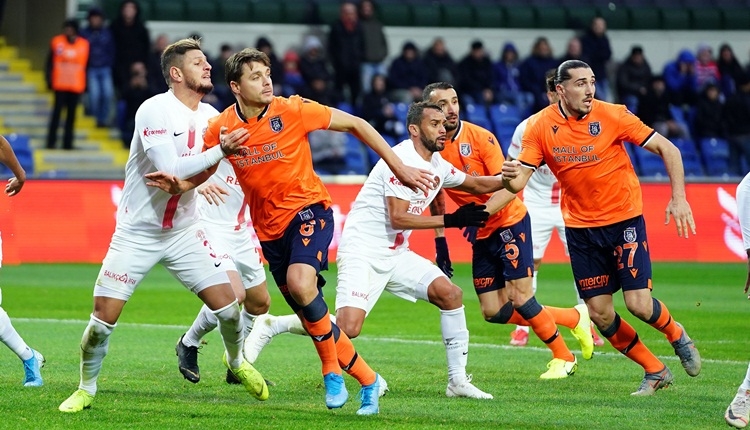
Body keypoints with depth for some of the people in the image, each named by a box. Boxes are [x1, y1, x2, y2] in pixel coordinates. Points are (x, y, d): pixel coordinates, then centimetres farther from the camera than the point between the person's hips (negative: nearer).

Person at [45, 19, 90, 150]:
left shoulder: (84, 44, 2)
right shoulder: (57, 41, -1)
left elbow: (86, 65, 7)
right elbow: (50, 62, 4)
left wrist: (85, 84, 5)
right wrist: (49, 80, -3)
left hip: (76, 86, 1)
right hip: (60, 85, -1)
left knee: (71, 114, 4)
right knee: (57, 112, -5)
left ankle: (67, 142, 8)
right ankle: (51, 142, -1)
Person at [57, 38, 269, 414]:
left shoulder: (210, 116, 1)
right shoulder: (155, 110, -18)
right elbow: (170, 168, -27)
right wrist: (221, 151, -30)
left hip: (184, 232, 5)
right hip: (137, 232, -5)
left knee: (227, 304, -4)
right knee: (104, 317, -8)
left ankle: (236, 362, 27)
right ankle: (86, 388, 15)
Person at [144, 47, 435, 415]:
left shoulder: (291, 110, -14)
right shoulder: (220, 129, -6)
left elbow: (356, 125, -5)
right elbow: (201, 173, 9)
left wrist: (399, 168, -6)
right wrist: (177, 185, -15)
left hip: (309, 210, -4)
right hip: (270, 228, 4)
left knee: (300, 281, -32)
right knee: (311, 317, 7)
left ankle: (332, 370, -14)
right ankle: (367, 381, 25)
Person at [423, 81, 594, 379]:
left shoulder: (479, 137, -17)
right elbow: (436, 199, 12)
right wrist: (440, 241, 8)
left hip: (509, 222, -6)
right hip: (481, 235, 6)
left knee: (520, 297, -12)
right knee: (494, 313, 1)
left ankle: (563, 357, 10)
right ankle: (574, 318, 18)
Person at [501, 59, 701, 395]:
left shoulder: (613, 116, -13)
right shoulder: (540, 127, -7)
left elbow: (667, 149, -9)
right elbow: (518, 180, -9)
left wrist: (678, 197, -20)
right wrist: (509, 177, -33)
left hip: (624, 219, -3)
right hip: (580, 227, 3)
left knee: (639, 304, -13)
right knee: (600, 313, -1)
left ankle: (676, 335, 22)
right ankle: (655, 371, 19)